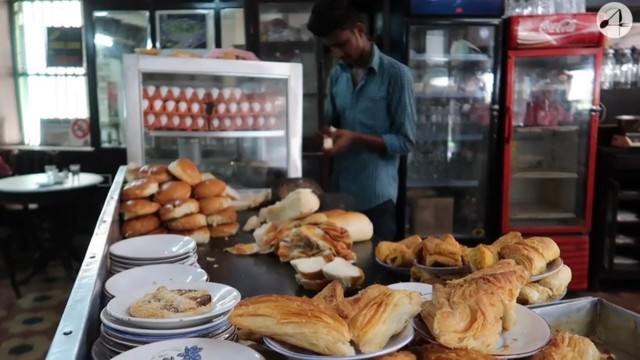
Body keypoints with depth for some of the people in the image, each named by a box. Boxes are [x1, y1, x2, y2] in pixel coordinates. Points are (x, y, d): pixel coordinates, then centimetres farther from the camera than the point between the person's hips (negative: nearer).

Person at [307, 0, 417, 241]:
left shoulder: (396, 74, -8)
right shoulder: (336, 76, 8)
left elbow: (405, 142, -10)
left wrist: (356, 139, -19)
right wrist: (325, 135, -6)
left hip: (376, 198, -4)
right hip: (339, 193, 5)